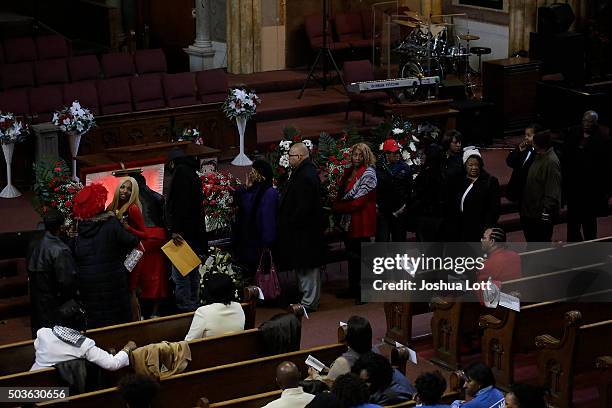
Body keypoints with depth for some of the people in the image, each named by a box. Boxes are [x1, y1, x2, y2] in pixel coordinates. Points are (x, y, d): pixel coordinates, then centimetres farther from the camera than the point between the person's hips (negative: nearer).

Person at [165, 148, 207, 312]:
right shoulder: (193, 173, 20)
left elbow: (178, 203, -19)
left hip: (183, 232, -10)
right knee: (193, 275, 15)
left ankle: (185, 309, -13)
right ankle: (193, 307, 21)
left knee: (180, 275, -10)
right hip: (196, 234, 10)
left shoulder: (180, 171, -9)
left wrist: (174, 230, -22)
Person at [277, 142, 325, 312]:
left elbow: (303, 207, -25)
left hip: (305, 230, -11)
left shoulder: (306, 176, -22)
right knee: (302, 265, 17)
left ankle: (309, 302, 3)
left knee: (307, 266, -3)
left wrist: (292, 223, -17)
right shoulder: (304, 172, 11)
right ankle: (307, 297, 26)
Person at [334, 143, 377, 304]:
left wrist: (338, 207, -11)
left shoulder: (368, 173, -13)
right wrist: (338, 205, -1)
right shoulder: (349, 171, 11)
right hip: (349, 221, 8)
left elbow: (359, 201, -18)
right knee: (351, 255, 16)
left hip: (361, 222, -8)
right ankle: (353, 289, 27)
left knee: (360, 256, -2)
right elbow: (342, 193, 20)